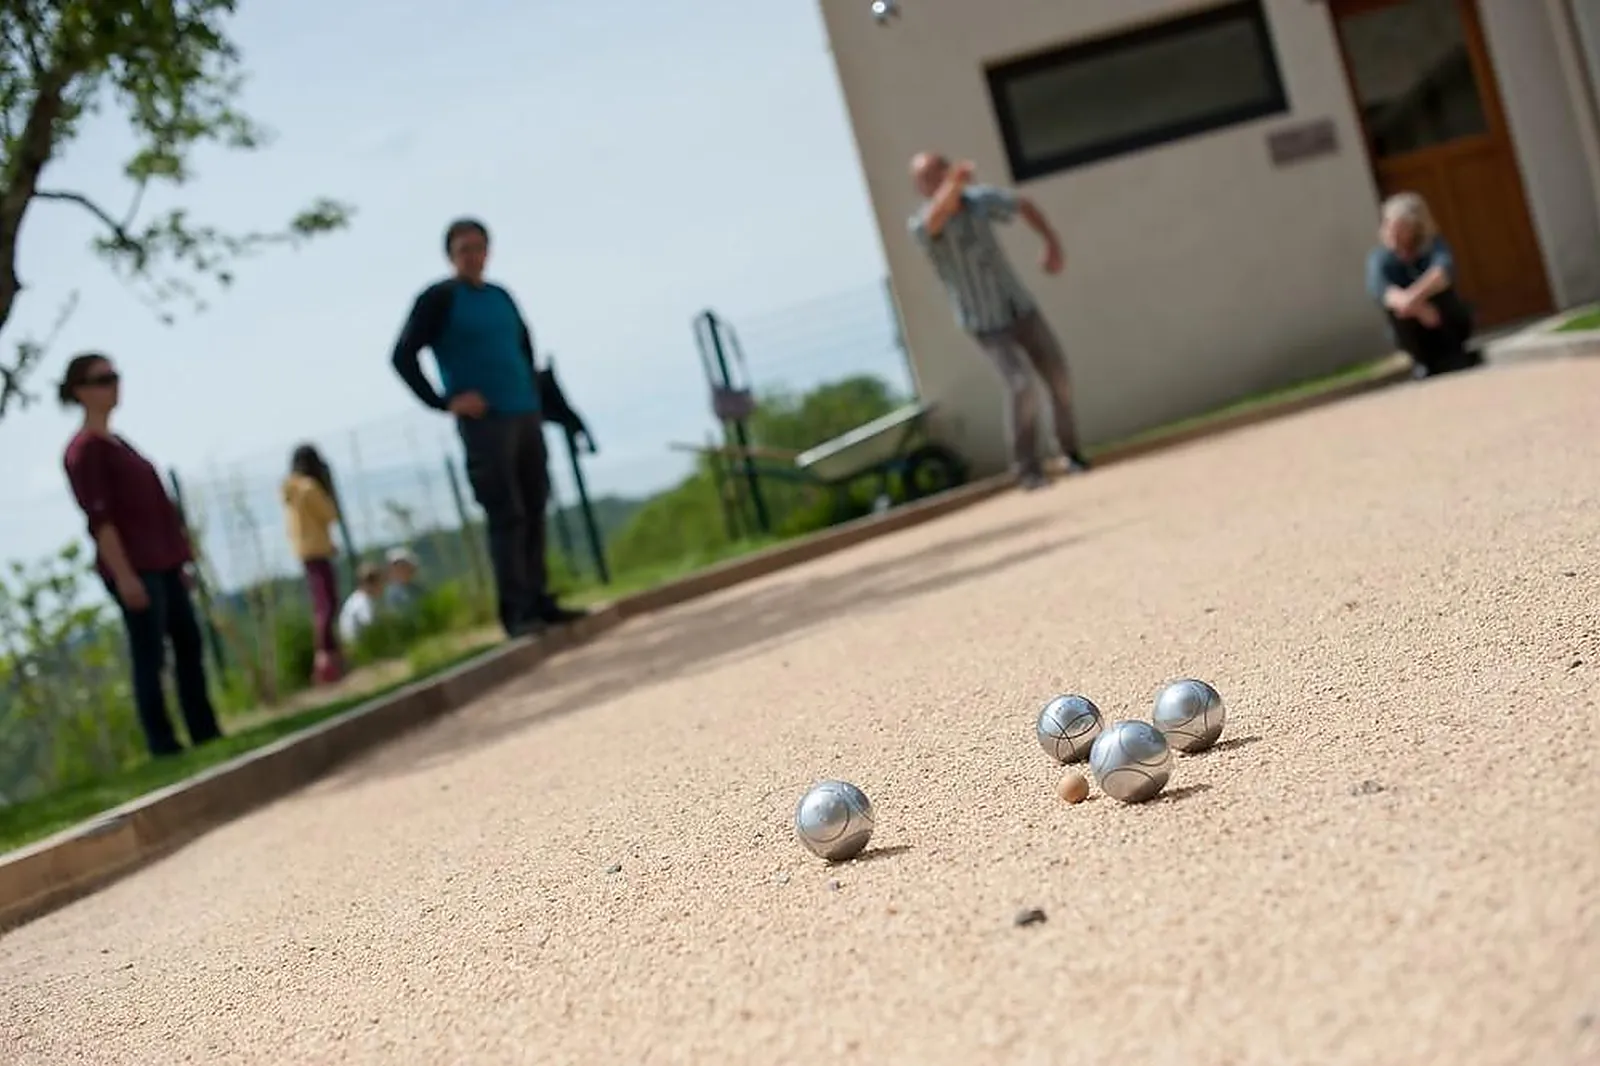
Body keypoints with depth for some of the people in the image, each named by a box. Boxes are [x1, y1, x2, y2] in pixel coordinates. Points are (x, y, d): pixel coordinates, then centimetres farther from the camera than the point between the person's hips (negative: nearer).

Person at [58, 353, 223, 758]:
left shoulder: (117, 443, 18)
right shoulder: (84, 449, -10)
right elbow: (99, 518, -17)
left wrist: (179, 558, 18)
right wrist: (124, 574, -22)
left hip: (161, 563, 9)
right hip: (132, 568, -9)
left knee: (189, 644, 11)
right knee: (150, 656, -6)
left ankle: (206, 733, 17)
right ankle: (163, 745, 0)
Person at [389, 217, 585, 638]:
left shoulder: (500, 297, 15)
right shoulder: (439, 298, -2)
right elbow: (403, 356, -7)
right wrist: (444, 402, -12)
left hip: (526, 416, 6)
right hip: (484, 421, -6)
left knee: (534, 511, 6)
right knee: (506, 515, -10)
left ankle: (537, 600, 12)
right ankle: (516, 610, -9)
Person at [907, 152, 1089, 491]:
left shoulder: (979, 198, -5)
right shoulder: (921, 225, -18)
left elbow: (1024, 205, 14)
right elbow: (936, 218, -44)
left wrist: (1052, 242, 0)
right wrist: (952, 185, -66)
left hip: (1021, 308, 5)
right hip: (985, 324, -5)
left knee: (1059, 379, 6)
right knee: (1021, 386, -20)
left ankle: (1071, 452, 29)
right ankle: (1027, 469, -3)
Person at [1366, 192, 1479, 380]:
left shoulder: (1433, 245, -17)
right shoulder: (1380, 258, -16)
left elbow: (1445, 267, -40)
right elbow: (1377, 286, -39)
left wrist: (1416, 295, -60)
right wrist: (1414, 305, -59)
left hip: (1450, 325, -1)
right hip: (1417, 334, 1)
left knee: (1439, 288, -30)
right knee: (1395, 304, -28)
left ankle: (1455, 356, -11)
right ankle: (1426, 362, -8)